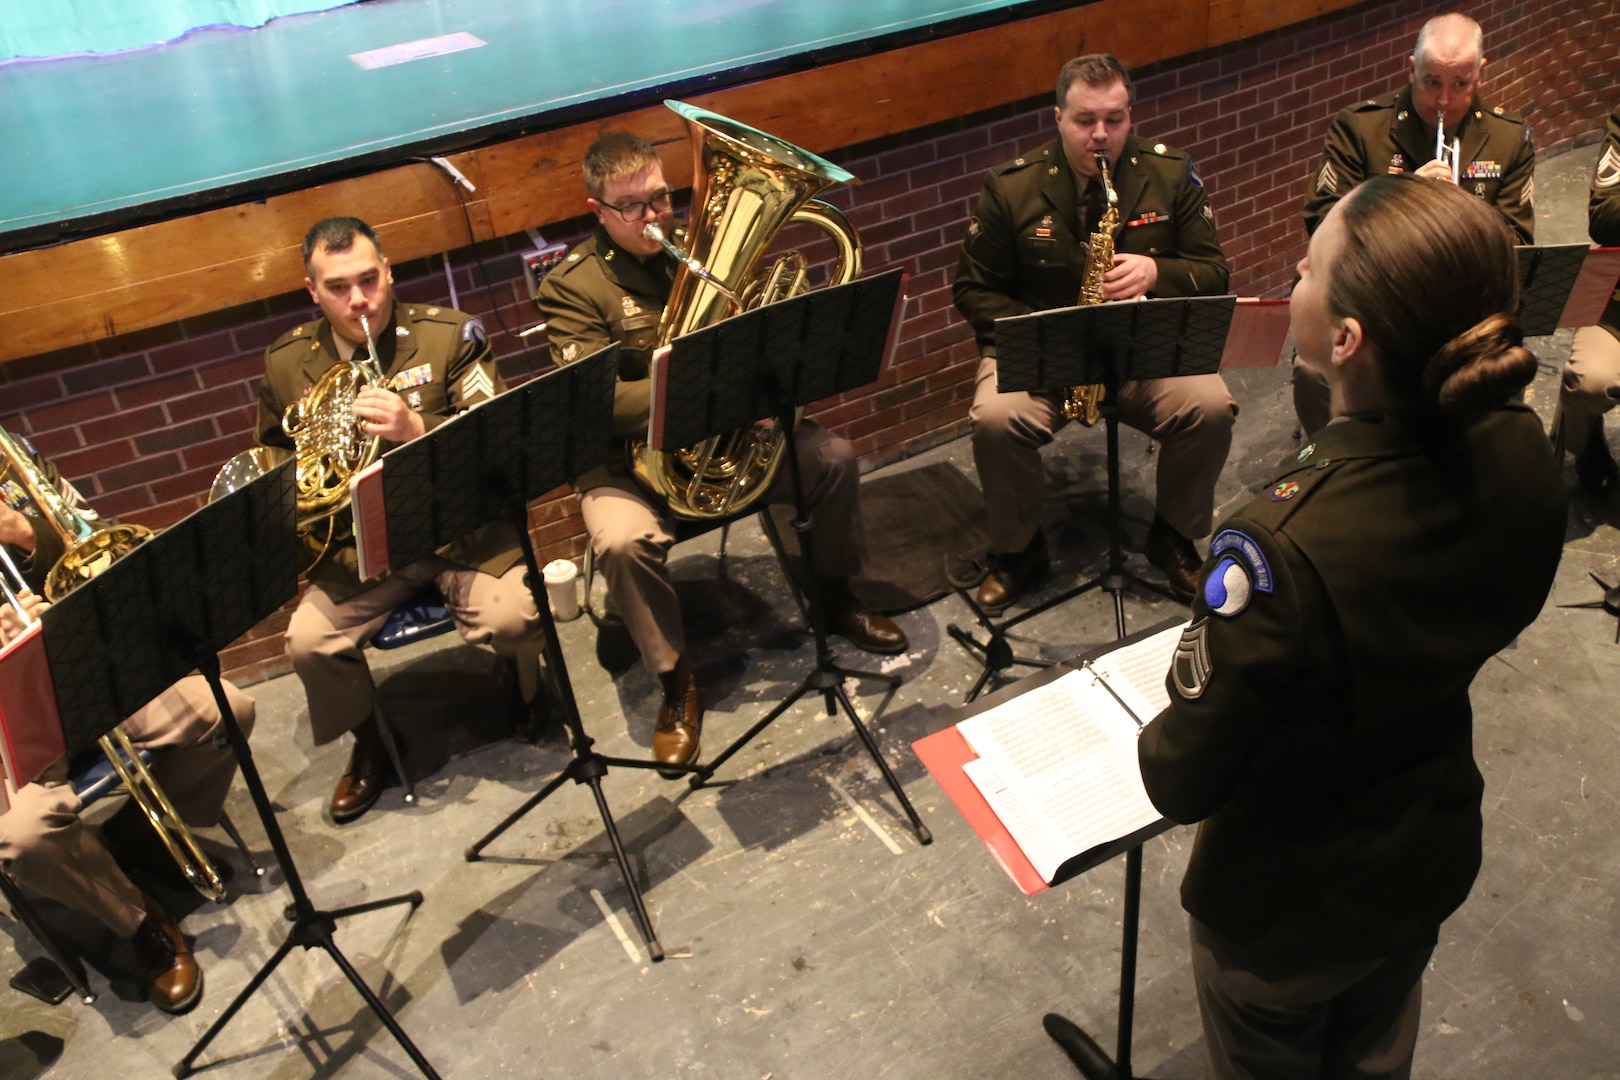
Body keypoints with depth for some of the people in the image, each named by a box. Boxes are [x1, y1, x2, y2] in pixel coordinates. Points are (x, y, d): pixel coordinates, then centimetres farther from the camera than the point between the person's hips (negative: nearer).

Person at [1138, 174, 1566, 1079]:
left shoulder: (1284, 553, -41)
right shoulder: (1521, 454, -19)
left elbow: (1181, 782, -30)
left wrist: (1158, 739, -9)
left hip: (1287, 908, -6)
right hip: (1434, 859, 6)